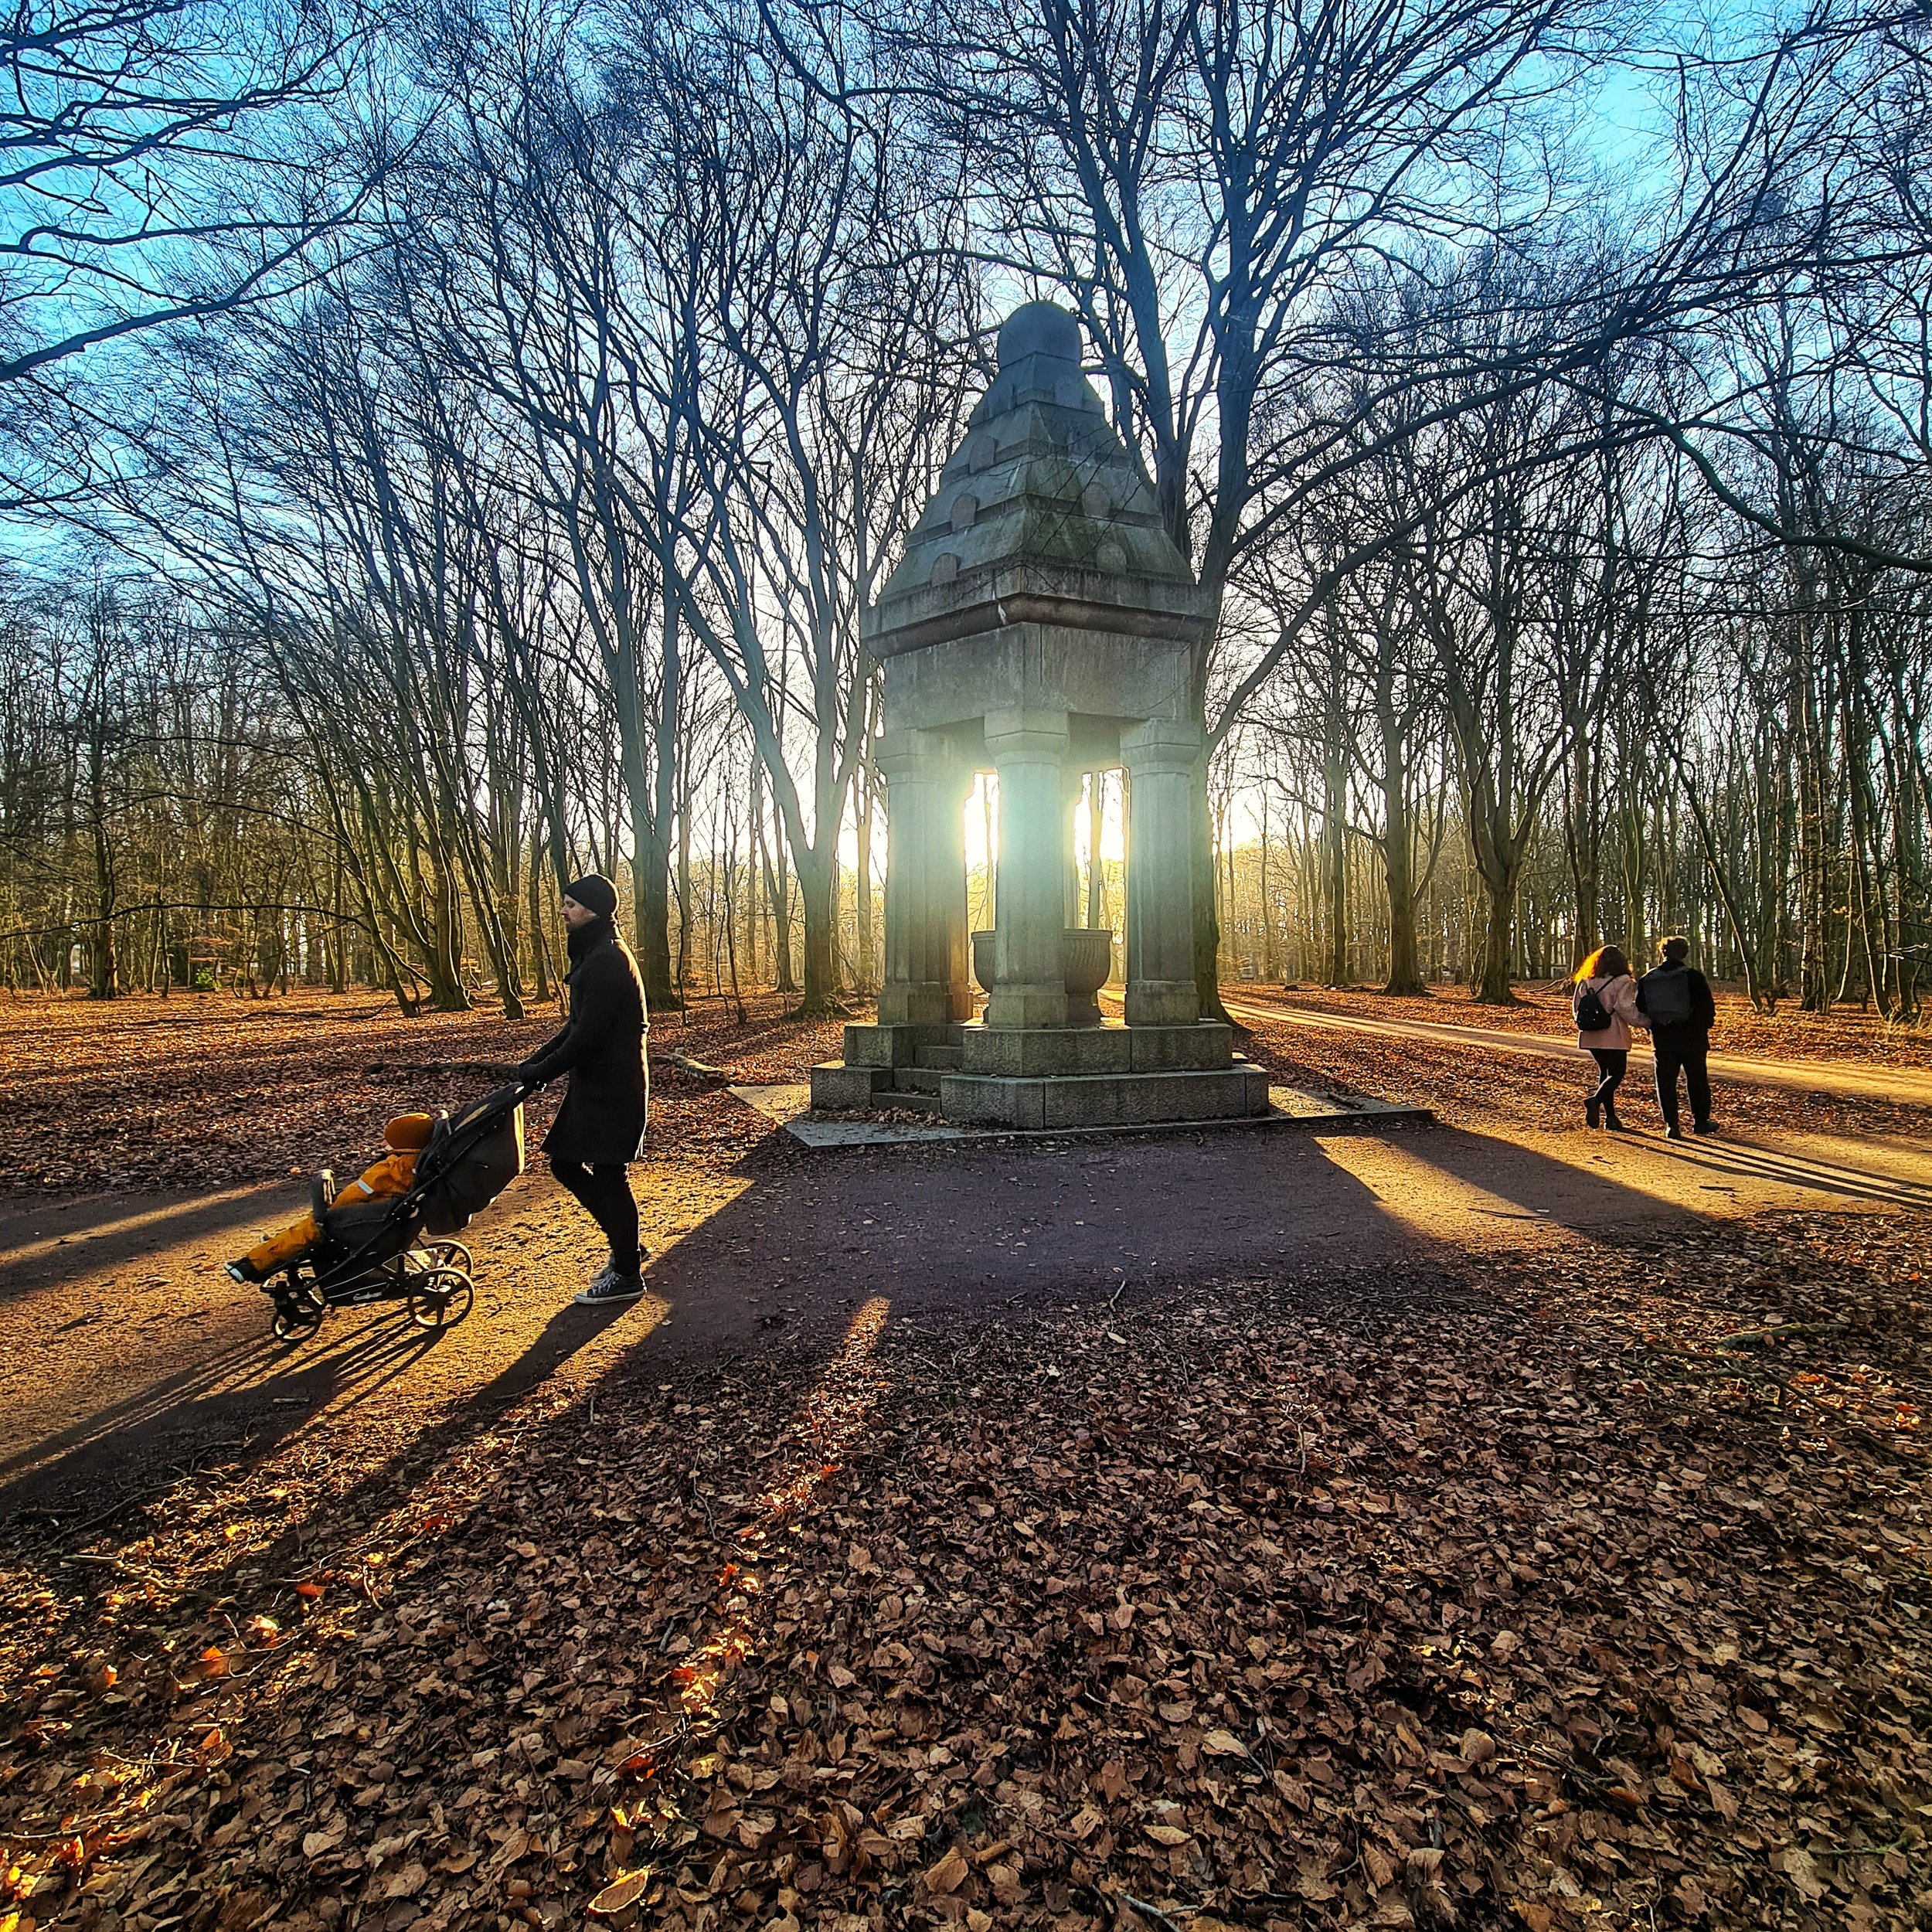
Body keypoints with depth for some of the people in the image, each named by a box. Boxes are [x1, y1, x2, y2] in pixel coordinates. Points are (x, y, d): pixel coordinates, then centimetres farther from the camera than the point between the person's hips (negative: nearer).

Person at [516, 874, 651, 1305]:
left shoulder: (608, 960, -19)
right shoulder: (594, 955, 14)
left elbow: (589, 1033, -22)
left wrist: (541, 1071, -14)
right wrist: (537, 1058, 10)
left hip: (614, 1087, -10)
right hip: (592, 1084, 10)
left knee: (608, 1174, -2)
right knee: (565, 1164, 15)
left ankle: (627, 1274, 11)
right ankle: (626, 1245, 26)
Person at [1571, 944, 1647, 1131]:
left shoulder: (1585, 982, 5)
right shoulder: (1622, 982, -9)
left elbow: (1576, 1008, 8)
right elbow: (1626, 1009, -17)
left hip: (1591, 1037, 6)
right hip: (1614, 1037, -6)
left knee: (1605, 1072, 16)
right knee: (1616, 1074, 1)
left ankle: (1610, 1116, 16)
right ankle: (1595, 1100, -25)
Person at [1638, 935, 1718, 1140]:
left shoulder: (1647, 979, 3)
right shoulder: (1693, 976, -7)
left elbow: (1640, 1011, 7)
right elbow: (1708, 1008, -6)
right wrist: (1704, 1028, 10)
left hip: (1662, 1039, 2)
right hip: (1692, 1039, -1)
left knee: (1666, 1082, 4)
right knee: (1697, 1081, 13)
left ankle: (1671, 1126, 0)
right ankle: (1700, 1121, 20)